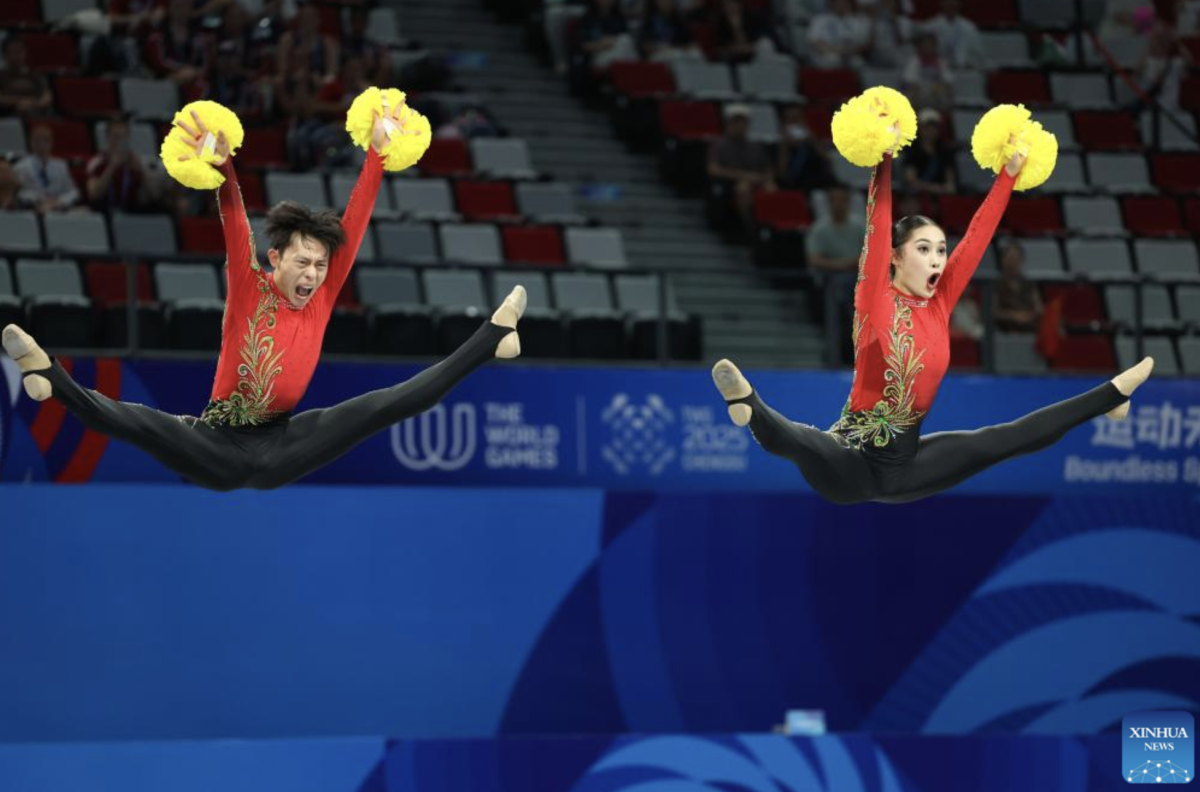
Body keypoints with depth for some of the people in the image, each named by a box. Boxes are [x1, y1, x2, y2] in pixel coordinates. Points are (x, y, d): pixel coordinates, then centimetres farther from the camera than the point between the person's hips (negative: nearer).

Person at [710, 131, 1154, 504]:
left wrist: (1009, 174, 9)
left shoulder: (938, 304, 6)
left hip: (903, 467, 7)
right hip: (852, 462, -7)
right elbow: (878, 230, -21)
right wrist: (884, 161, -27)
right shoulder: (876, 304, -10)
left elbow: (977, 236, 8)